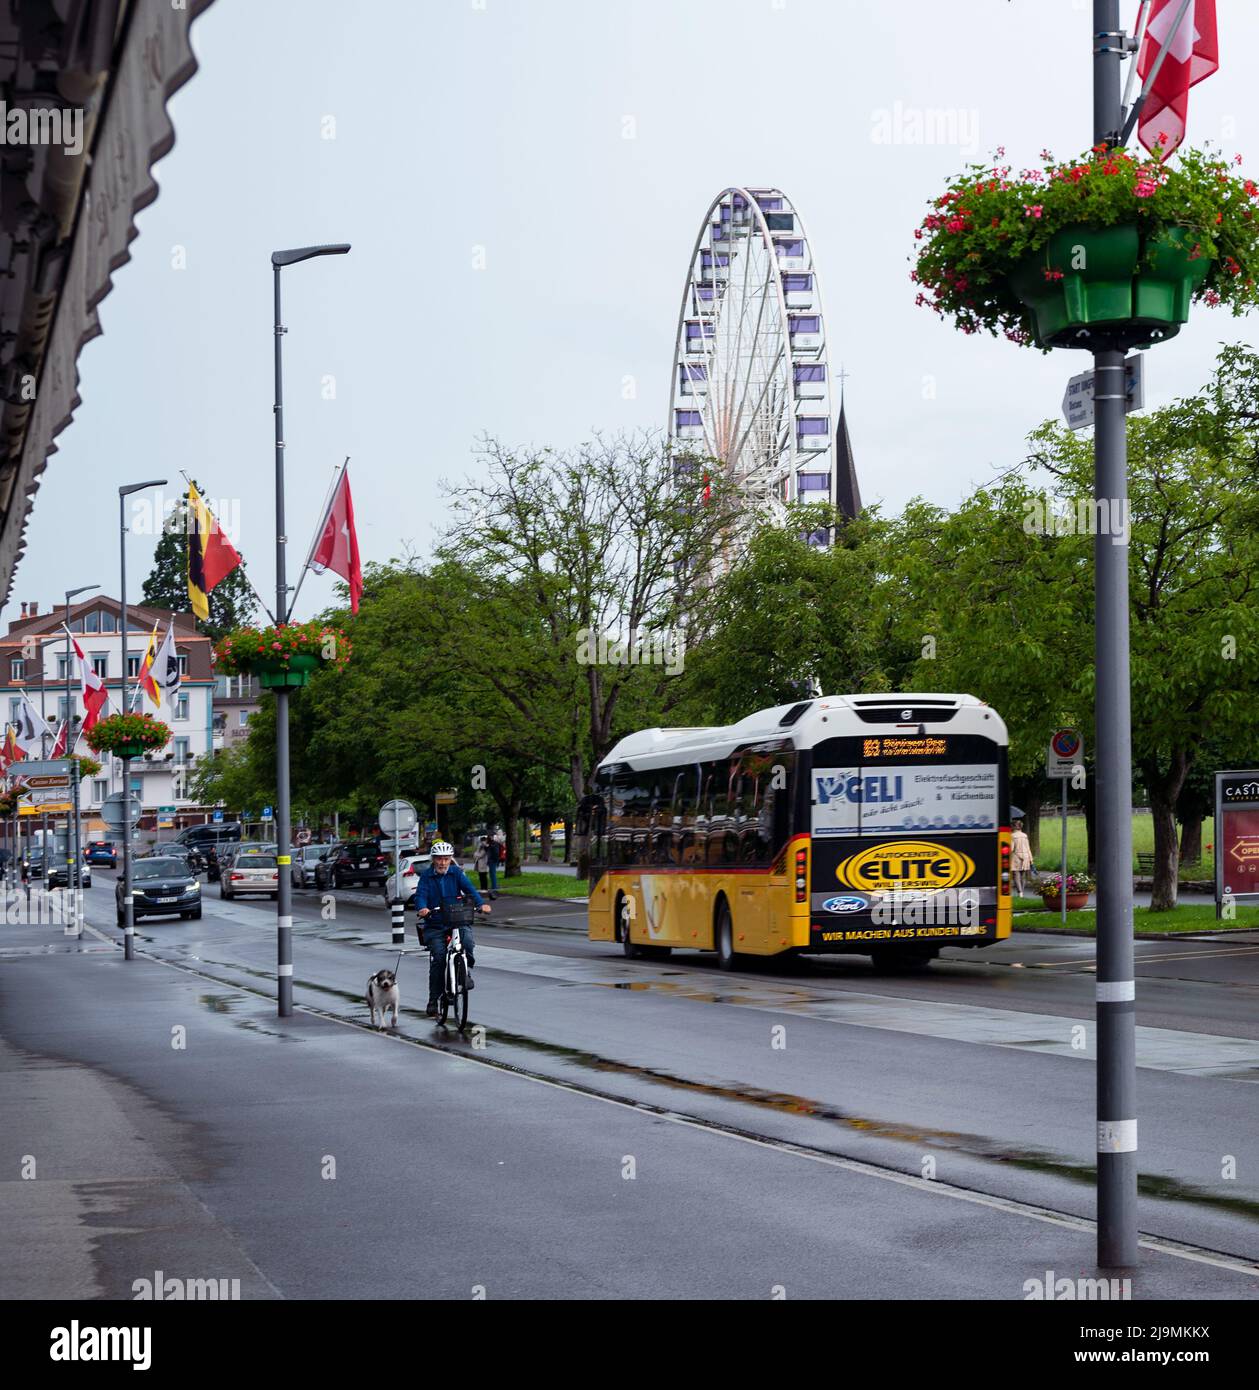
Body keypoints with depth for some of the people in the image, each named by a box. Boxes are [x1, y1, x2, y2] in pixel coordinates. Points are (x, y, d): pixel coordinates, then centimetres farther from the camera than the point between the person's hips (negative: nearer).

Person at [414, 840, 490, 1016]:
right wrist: (422, 908, -34)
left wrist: (481, 903, -27)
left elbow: (469, 888, -8)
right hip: (434, 925, -1)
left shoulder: (456, 873, 6)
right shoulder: (426, 876, 4)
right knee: (438, 958, -17)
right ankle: (433, 1001, -9)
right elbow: (420, 895, -10)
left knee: (468, 942, -30)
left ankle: (466, 971, -1)